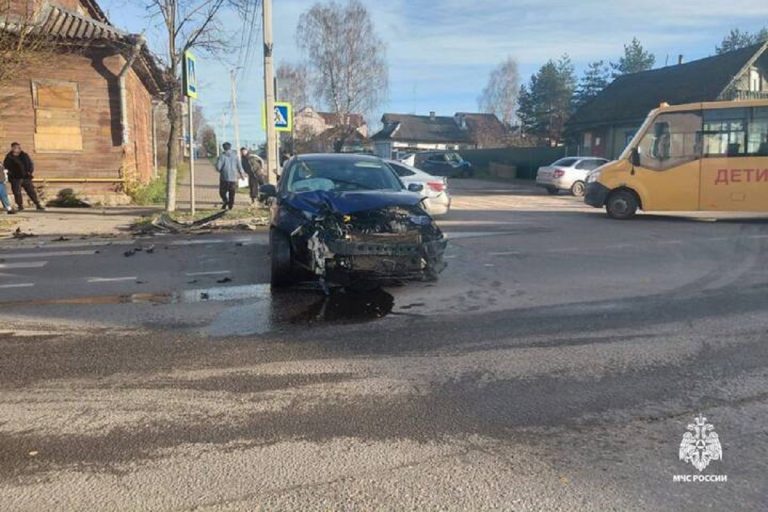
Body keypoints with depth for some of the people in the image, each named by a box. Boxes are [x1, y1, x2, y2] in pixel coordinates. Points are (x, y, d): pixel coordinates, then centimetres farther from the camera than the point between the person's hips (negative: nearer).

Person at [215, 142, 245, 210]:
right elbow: (239, 167, 5)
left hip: (224, 177, -3)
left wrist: (220, 171, 12)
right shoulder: (235, 155, 2)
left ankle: (225, 201, -14)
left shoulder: (222, 156, -7)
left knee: (222, 192, 8)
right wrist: (241, 174, 21)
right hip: (233, 177, 3)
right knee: (232, 193, 11)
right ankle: (231, 205, 11)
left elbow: (218, 167, -11)